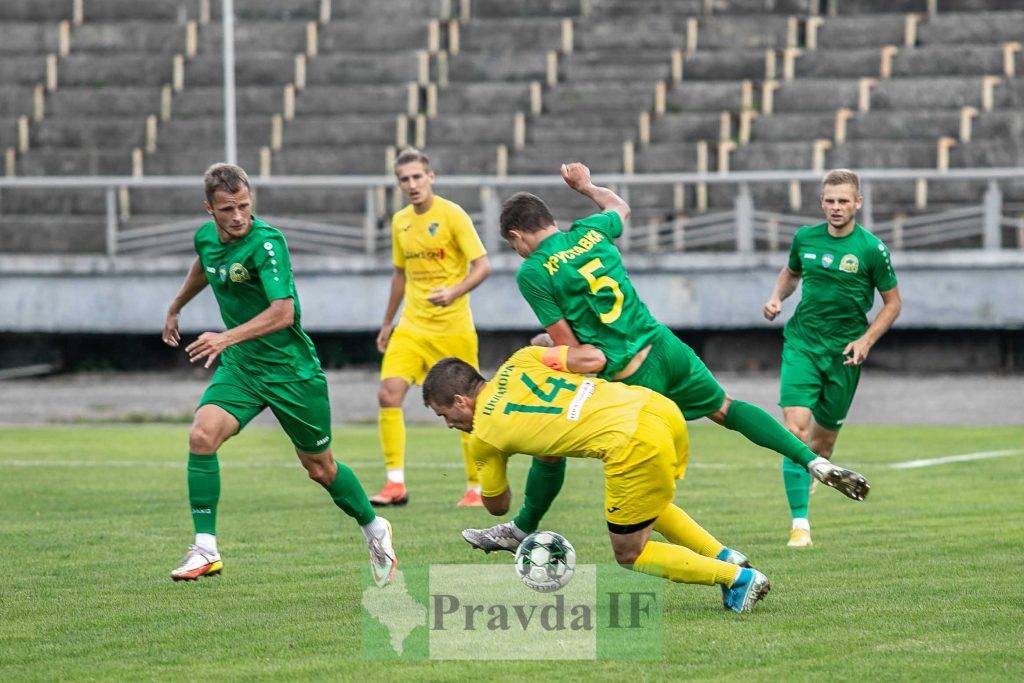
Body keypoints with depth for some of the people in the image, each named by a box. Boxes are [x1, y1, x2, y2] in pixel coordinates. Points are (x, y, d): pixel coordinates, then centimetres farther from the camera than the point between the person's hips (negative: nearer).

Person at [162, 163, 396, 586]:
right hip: (240, 363, 5)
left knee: (320, 468, 8)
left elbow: (283, 312, -33)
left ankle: (374, 530, 36)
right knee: (202, 436, -19)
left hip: (290, 367, -5)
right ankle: (205, 550, -14)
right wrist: (175, 308, 38)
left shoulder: (266, 242, -23)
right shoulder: (207, 237, -1)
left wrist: (226, 338, -42)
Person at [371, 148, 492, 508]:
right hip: (411, 327, 5)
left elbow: (483, 266, -12)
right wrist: (387, 323, 25)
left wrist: (454, 292, -28)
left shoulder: (452, 215, -8)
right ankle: (396, 483, -9)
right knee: (389, 394, -12)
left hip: (453, 327, -5)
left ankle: (476, 488, 12)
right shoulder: (400, 222, 10)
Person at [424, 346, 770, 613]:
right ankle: (726, 557, 27)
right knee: (650, 506, 36)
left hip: (634, 447, -8)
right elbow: (595, 358, 12)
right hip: (658, 407, 8)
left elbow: (497, 506, 23)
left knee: (630, 554, 13)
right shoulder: (519, 362, 17)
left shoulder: (483, 437, 8)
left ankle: (739, 578, 8)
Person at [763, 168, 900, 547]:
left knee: (824, 437, 8)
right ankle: (799, 522, -17)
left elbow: (892, 302, 2)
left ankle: (810, 476, 44)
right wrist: (776, 298, 3)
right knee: (796, 428, -17)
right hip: (801, 344, 1)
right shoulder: (805, 238, 2)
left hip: (844, 353, -1)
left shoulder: (871, 249, -7)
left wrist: (866, 340, -10)